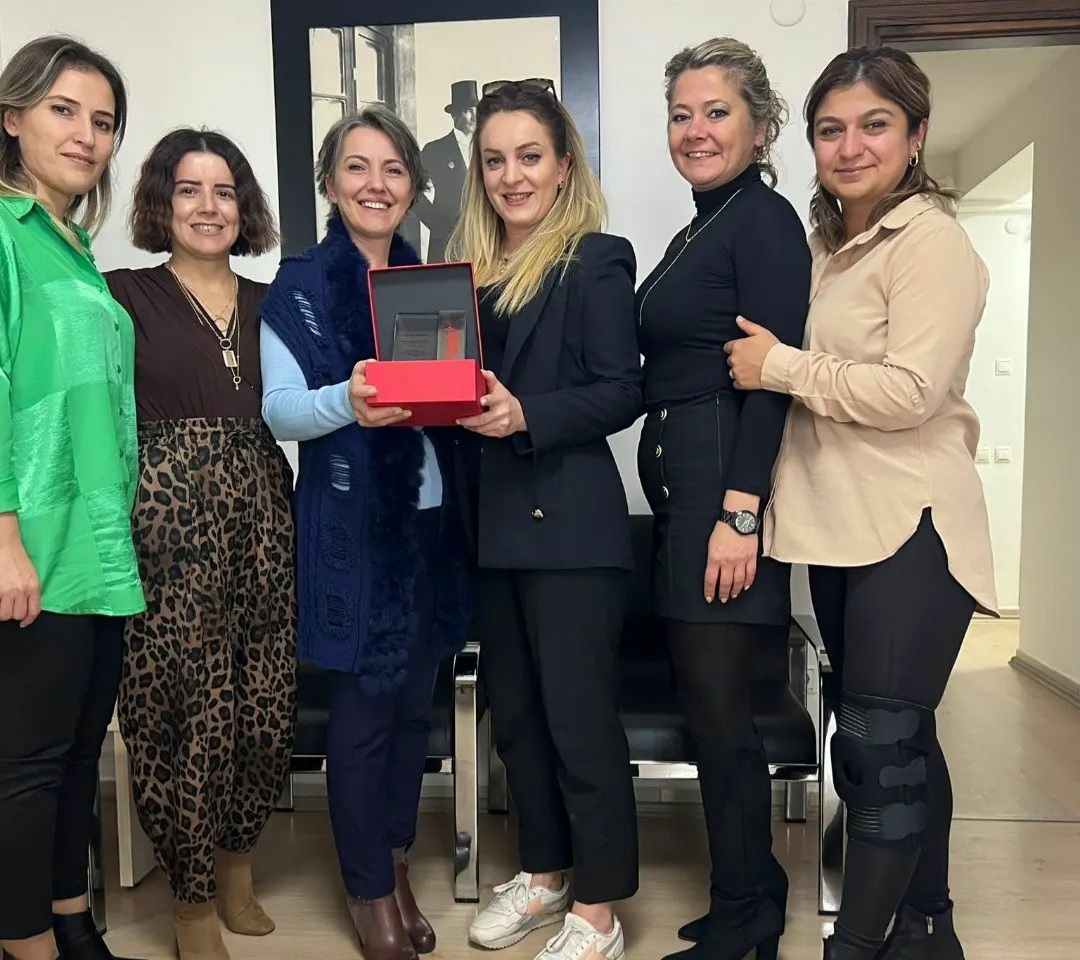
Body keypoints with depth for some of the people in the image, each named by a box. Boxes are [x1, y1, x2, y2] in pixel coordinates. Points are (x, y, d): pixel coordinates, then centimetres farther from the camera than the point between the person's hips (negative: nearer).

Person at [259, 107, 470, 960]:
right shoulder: (299, 286, -1)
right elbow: (279, 409, -8)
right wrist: (347, 402, -28)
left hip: (431, 517, 4)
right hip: (351, 524, -4)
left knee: (416, 703, 13)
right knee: (362, 707, 3)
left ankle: (397, 866, 32)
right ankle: (369, 889, 23)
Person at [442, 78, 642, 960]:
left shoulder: (596, 260, -5)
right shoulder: (471, 264, 12)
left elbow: (624, 390, -11)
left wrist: (529, 415, -23)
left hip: (569, 522, -6)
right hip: (492, 521, 7)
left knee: (579, 713, 2)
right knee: (513, 710, 15)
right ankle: (544, 871, 35)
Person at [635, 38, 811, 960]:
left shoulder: (764, 219, -8)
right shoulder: (697, 232, 19)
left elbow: (772, 376, -17)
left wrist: (739, 515, -22)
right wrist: (692, 505, 11)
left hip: (727, 490, -9)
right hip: (682, 494, 9)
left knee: (718, 712, -1)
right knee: (709, 703, 15)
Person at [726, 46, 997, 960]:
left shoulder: (932, 243, -10)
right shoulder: (826, 244, 16)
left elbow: (910, 389, -21)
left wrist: (779, 366, -14)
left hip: (910, 531, -8)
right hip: (841, 525, 8)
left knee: (880, 745, -2)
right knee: (898, 740, 17)